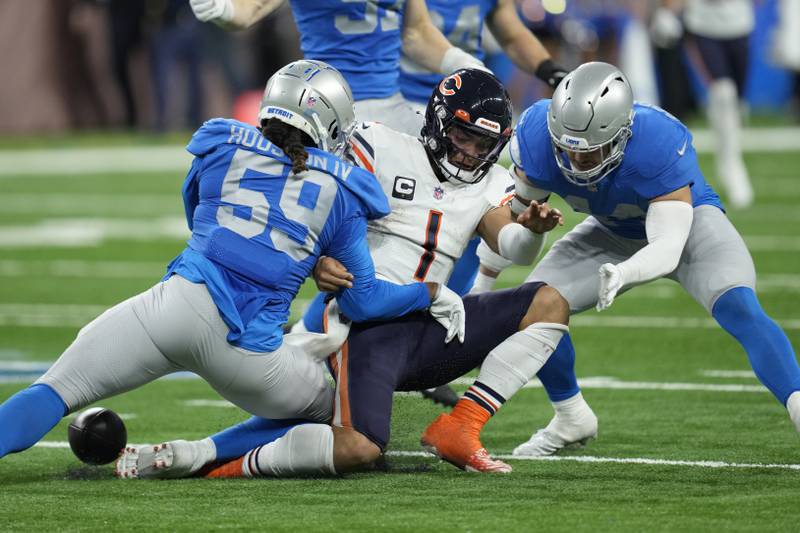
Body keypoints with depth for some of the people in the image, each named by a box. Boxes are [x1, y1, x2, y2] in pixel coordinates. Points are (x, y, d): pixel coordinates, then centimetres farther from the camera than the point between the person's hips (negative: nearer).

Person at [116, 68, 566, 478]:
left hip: (427, 327, 6)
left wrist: (533, 229, -25)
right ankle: (207, 458, -13)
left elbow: (513, 247, -2)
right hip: (366, 321, -6)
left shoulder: (490, 185, 15)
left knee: (550, 304, -5)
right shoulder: (383, 148, 0)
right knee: (358, 451, -28)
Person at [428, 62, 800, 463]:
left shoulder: (658, 146, -40)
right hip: (616, 233, 5)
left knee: (739, 309, -31)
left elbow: (667, 248, -42)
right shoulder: (538, 137, -27)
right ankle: (572, 421, 16)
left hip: (687, 221, -5)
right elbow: (520, 219, -9)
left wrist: (622, 274, -62)